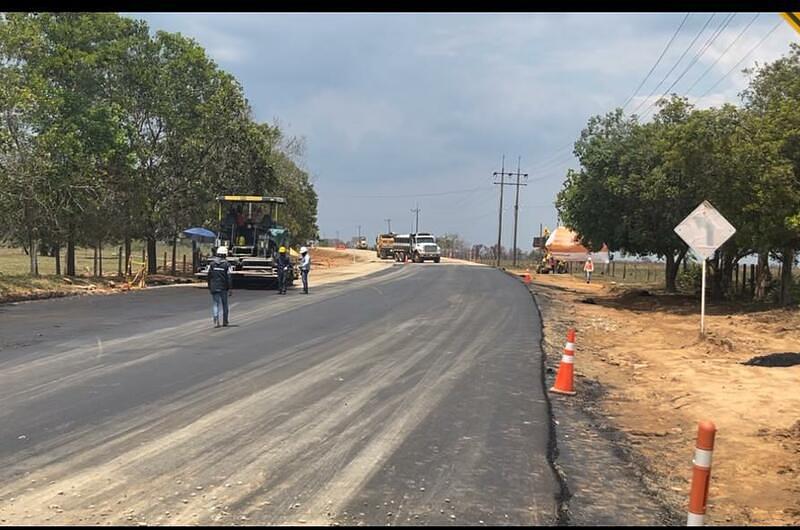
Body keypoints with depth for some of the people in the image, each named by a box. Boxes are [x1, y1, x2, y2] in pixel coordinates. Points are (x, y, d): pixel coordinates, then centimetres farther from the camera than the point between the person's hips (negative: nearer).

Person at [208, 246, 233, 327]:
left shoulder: (212, 263, 1)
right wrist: (231, 288, -6)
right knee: (224, 304, 14)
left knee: (215, 304, 1)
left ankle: (216, 321, -16)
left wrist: (209, 287, 15)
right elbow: (229, 277, -10)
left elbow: (209, 276, 5)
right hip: (224, 287, -1)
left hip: (214, 287, 1)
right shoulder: (227, 264, -7)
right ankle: (225, 321, 22)